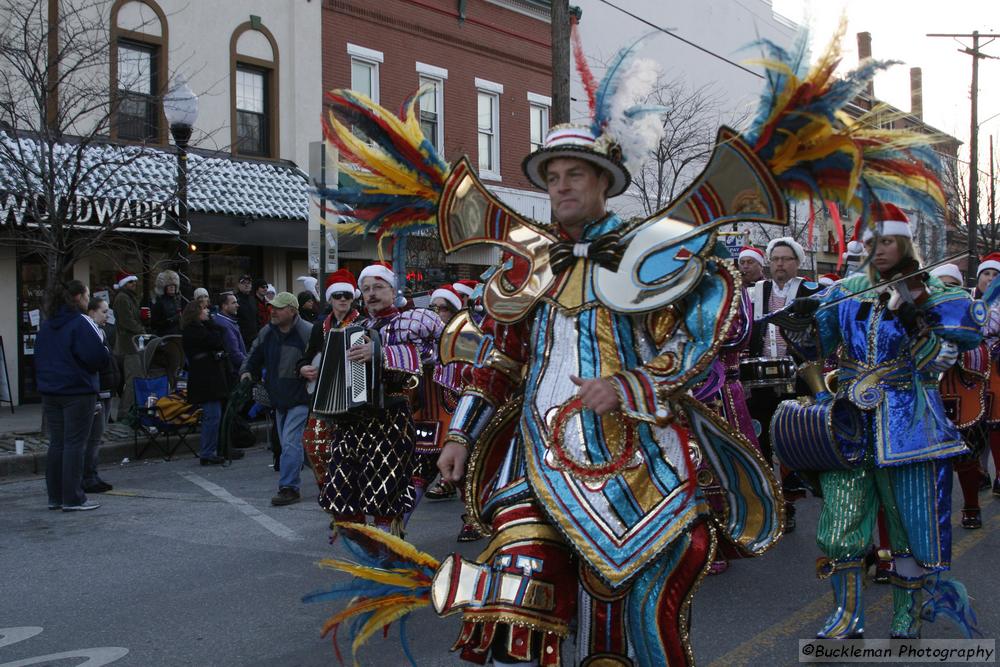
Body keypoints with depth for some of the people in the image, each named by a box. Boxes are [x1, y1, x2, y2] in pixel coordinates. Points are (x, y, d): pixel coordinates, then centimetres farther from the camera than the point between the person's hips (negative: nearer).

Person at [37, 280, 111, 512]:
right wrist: (106, 354, 1)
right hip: (78, 392, -7)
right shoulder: (81, 323, -13)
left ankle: (55, 497, 17)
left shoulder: (47, 324, 12)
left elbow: (38, 357, 17)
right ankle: (73, 499, -2)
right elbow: (98, 356, -19)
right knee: (75, 444, -3)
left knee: (56, 444, 12)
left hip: (50, 392, 7)